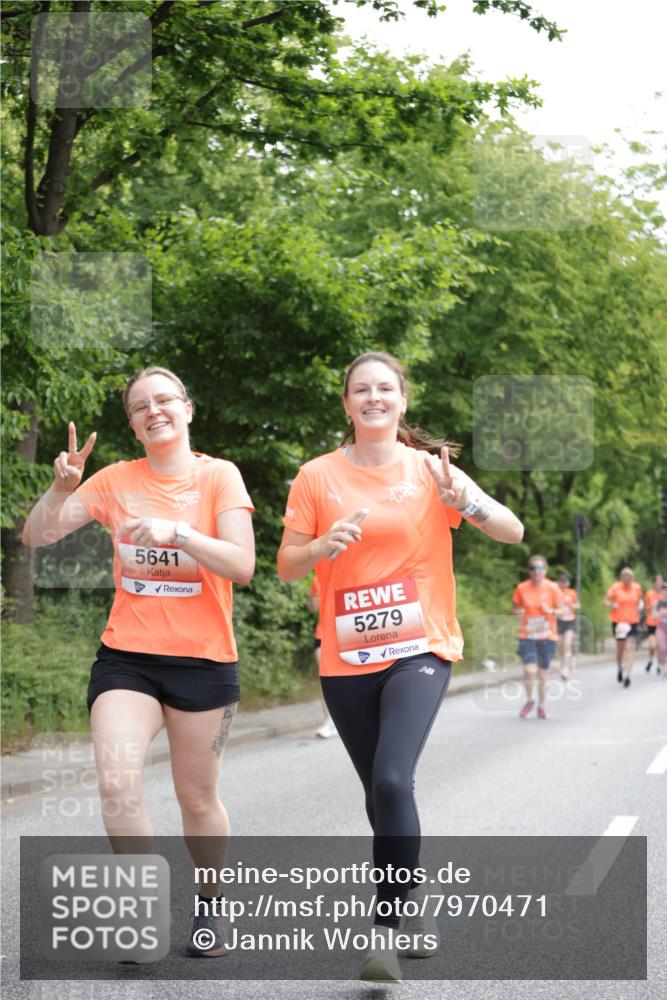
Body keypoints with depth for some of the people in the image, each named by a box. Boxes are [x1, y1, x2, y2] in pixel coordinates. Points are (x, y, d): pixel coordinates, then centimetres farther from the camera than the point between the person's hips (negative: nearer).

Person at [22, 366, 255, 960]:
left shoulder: (219, 476, -2)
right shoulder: (116, 481, 4)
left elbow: (242, 565, -13)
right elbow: (37, 536, 2)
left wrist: (177, 531, -26)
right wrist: (62, 488, -16)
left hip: (203, 660, -1)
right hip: (126, 658, 1)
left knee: (198, 798, 8)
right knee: (116, 782, -18)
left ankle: (209, 905, 32)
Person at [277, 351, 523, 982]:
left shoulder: (431, 470, 0)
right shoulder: (317, 477, 2)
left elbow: (513, 533, -1)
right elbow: (287, 567, 4)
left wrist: (467, 502, -21)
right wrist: (324, 546, -17)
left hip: (419, 650, -2)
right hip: (346, 659, 2)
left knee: (392, 781, -22)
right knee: (379, 790, 14)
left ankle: (385, 927, -15)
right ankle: (411, 902, 38)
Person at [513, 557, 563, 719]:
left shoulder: (552, 588, -3)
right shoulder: (521, 588, -2)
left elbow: (562, 610, 3)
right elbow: (514, 607, 11)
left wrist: (551, 611, -17)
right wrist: (518, 611, -12)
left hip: (547, 637, 1)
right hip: (527, 635, -1)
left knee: (543, 673, 6)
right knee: (529, 670, -17)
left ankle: (542, 706, 26)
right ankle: (530, 700, 9)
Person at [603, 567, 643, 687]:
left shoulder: (637, 588, 2)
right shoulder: (615, 587, -8)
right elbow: (606, 600, -3)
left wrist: (640, 607, 2)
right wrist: (612, 605, -22)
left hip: (632, 621, 1)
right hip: (618, 620, -1)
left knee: (630, 648, -11)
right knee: (620, 647, 8)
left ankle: (627, 675, -12)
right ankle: (619, 669, 36)